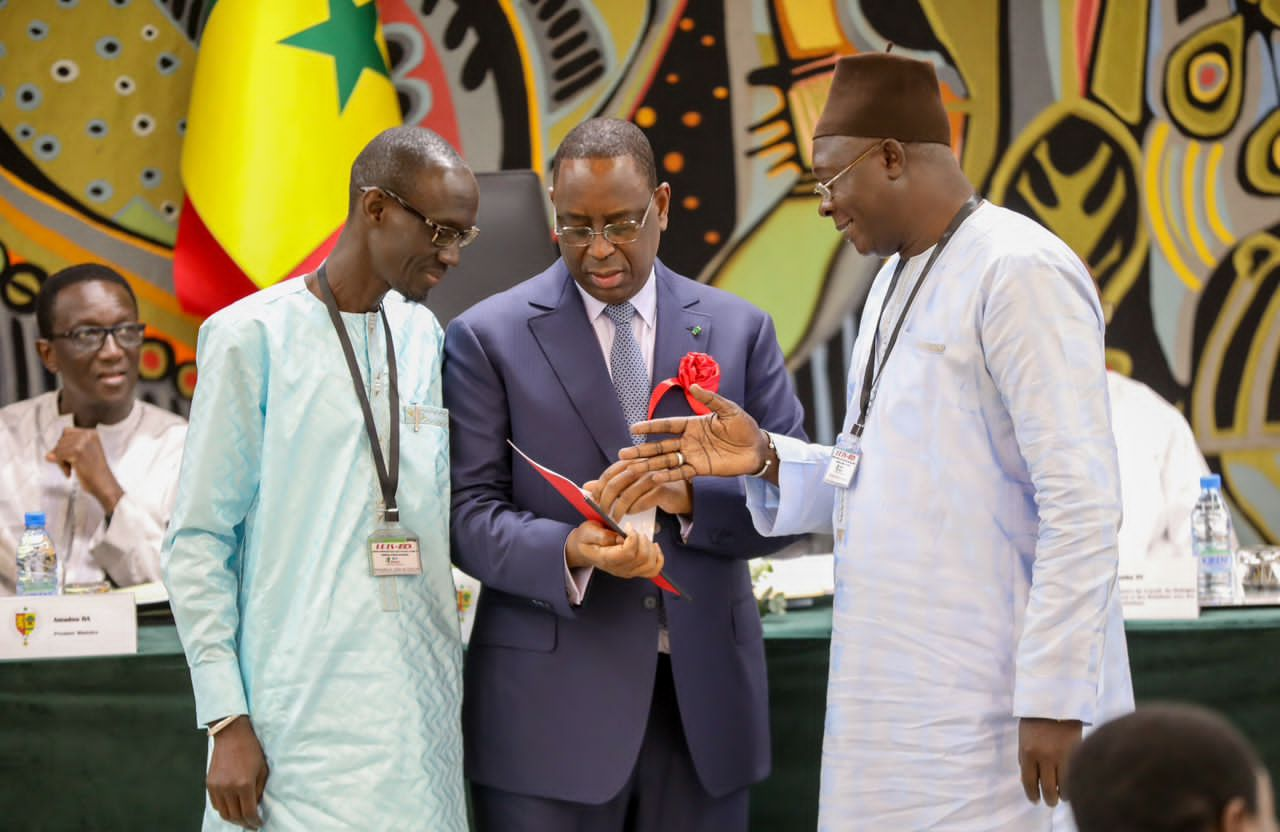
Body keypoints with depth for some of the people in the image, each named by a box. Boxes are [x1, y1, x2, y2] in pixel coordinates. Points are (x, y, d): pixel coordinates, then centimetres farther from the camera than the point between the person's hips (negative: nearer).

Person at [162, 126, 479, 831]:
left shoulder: (424, 337, 12)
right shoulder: (253, 337, -5)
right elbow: (198, 544, -5)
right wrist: (227, 720, -11)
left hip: (421, 712, 5)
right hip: (300, 714, -5)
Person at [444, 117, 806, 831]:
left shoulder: (739, 330, 9)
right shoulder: (489, 337, 2)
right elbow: (470, 512, -3)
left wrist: (691, 494, -14)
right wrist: (571, 551, -22)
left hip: (704, 698, 2)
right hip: (552, 709, -2)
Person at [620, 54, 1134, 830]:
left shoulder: (1021, 273, -12)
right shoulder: (897, 278, 16)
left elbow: (1081, 503, -17)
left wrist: (1054, 700, -19)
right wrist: (769, 459, 6)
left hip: (994, 707, -8)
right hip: (898, 701, 8)